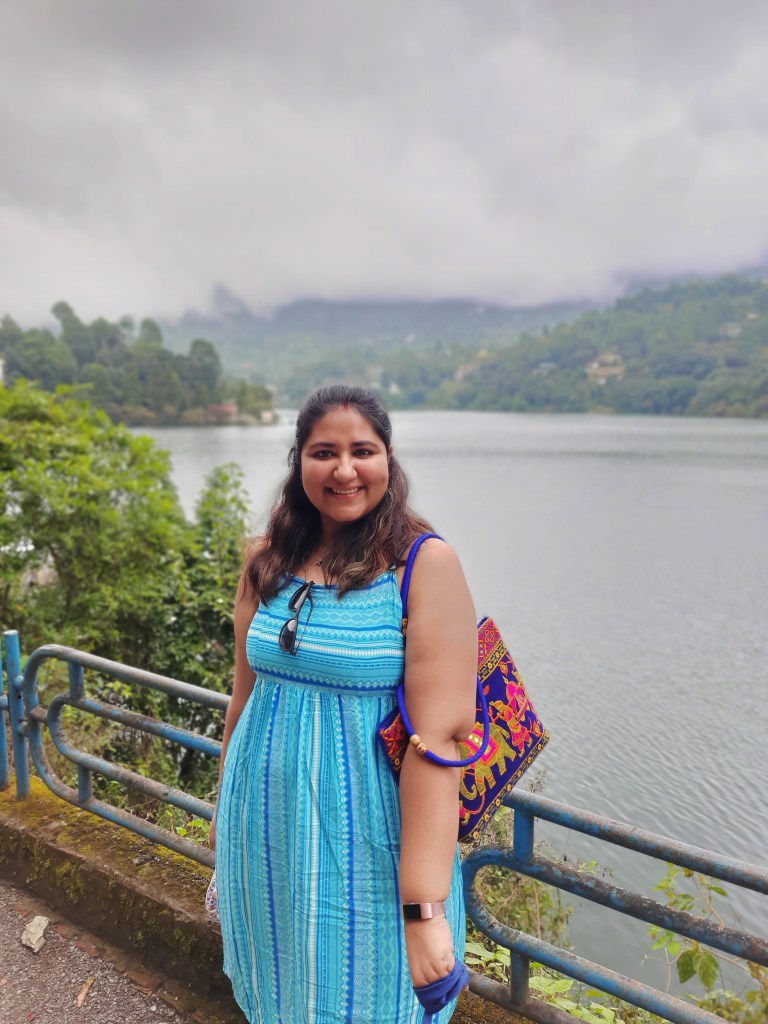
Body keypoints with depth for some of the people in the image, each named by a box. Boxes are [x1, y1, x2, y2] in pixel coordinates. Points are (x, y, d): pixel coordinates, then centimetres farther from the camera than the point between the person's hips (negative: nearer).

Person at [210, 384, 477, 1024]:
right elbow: (245, 694, 10)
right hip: (266, 838, 5)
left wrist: (425, 908, -21)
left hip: (366, 845, -4)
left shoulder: (424, 563, -16)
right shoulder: (269, 562, 0)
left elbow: (438, 736, -20)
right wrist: (226, 810, 18)